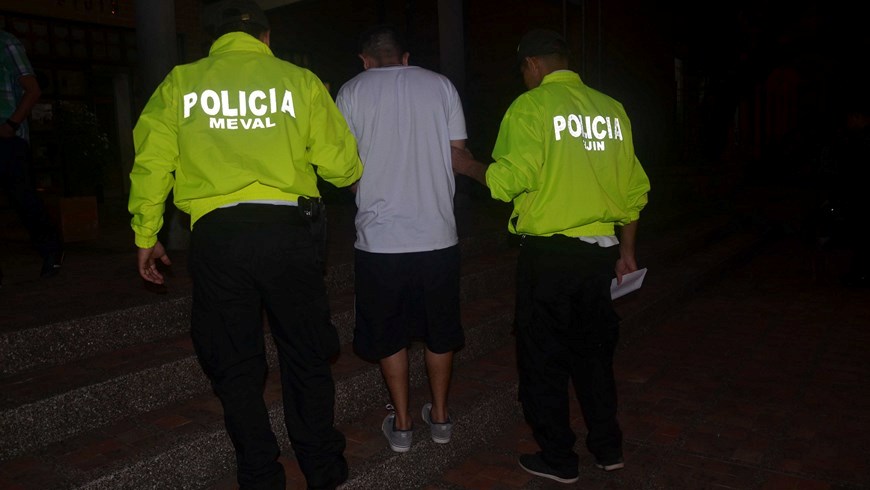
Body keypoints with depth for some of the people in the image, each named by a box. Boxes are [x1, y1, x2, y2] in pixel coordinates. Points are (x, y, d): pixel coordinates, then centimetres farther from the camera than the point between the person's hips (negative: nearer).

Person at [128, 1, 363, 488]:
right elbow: (340, 164, 3)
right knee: (306, 358, 16)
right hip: (286, 229, 0)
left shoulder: (180, 83, 8)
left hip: (215, 235, 0)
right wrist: (355, 174, 26)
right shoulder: (300, 80, 4)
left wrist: (146, 237, 15)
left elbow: (151, 165, 5)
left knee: (235, 366, 14)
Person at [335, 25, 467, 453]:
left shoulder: (352, 91, 0)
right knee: (440, 329, 17)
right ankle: (439, 416, 30)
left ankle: (401, 425, 24)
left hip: (380, 236, -1)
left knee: (389, 335, 14)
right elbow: (458, 153, 5)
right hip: (438, 233, 2)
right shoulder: (441, 85, 4)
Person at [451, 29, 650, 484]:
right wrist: (626, 250, 19)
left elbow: (511, 178, -19)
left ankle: (557, 458, 21)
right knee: (593, 350, 21)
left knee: (544, 359, 10)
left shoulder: (531, 106, -9)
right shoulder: (611, 107, 7)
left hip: (548, 253, -6)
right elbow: (634, 188, 9)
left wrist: (467, 164, 0)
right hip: (601, 251, 6)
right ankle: (608, 447, 33)